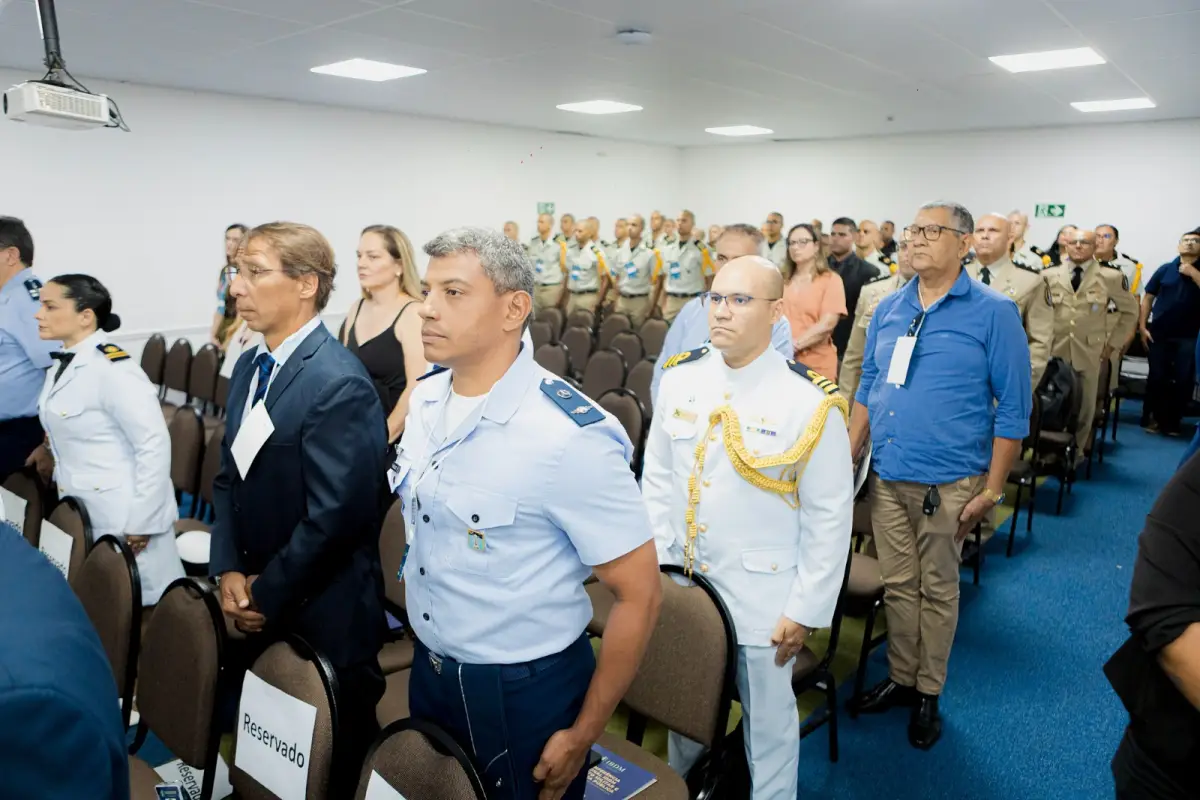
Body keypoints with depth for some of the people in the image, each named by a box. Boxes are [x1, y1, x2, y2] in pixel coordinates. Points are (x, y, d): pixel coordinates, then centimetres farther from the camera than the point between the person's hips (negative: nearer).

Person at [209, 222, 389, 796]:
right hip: (257, 606, 8)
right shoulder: (249, 367, 5)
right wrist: (228, 570, -2)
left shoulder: (339, 383, -23)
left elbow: (334, 516, -24)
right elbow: (228, 478, 10)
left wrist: (268, 594, -13)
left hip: (322, 617, -7)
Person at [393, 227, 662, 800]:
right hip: (428, 672, 7)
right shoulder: (425, 398, -4)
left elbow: (639, 593, -19)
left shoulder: (570, 436, -26)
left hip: (526, 692, -6)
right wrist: (425, 650, 14)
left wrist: (583, 736, -12)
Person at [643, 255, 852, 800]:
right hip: (684, 580, 4)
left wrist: (806, 610, -9)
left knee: (767, 718, 15)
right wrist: (656, 565, 3)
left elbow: (830, 518, -10)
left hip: (764, 593, -4)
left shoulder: (811, 402, -15)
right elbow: (657, 479, 5)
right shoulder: (680, 379, -3)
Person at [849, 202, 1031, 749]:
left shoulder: (994, 313, -7)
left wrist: (992, 489, -10)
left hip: (947, 482, -4)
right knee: (898, 585, 14)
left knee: (937, 591, 10)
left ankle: (928, 694, 26)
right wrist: (847, 457, 9)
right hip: (886, 477, 4)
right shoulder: (887, 310, 7)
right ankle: (900, 678, 31)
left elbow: (1013, 407, -7)